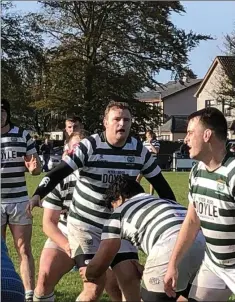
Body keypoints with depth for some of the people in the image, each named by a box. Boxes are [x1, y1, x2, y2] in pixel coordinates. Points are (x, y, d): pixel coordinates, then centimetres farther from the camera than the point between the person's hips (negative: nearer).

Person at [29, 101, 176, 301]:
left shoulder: (139, 150, -3)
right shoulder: (90, 146, -14)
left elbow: (160, 183, 7)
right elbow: (59, 173, -20)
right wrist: (37, 195, -36)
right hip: (85, 224, -4)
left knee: (131, 282, -3)